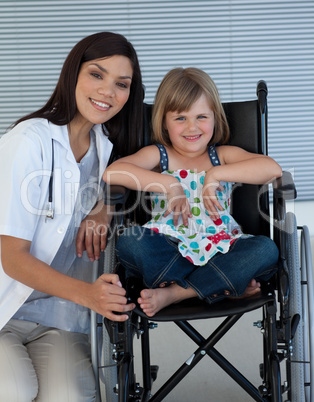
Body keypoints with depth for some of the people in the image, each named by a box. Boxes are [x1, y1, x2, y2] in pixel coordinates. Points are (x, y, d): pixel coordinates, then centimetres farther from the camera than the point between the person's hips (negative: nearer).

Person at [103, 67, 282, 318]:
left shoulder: (223, 156, 12)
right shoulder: (158, 156, 8)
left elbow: (272, 169, -7)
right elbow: (112, 173, -13)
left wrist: (216, 174, -13)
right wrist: (169, 184, -17)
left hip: (219, 251, 1)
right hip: (170, 249, -1)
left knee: (266, 249, -26)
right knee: (130, 241, -31)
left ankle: (174, 293, -22)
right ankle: (229, 286, -20)